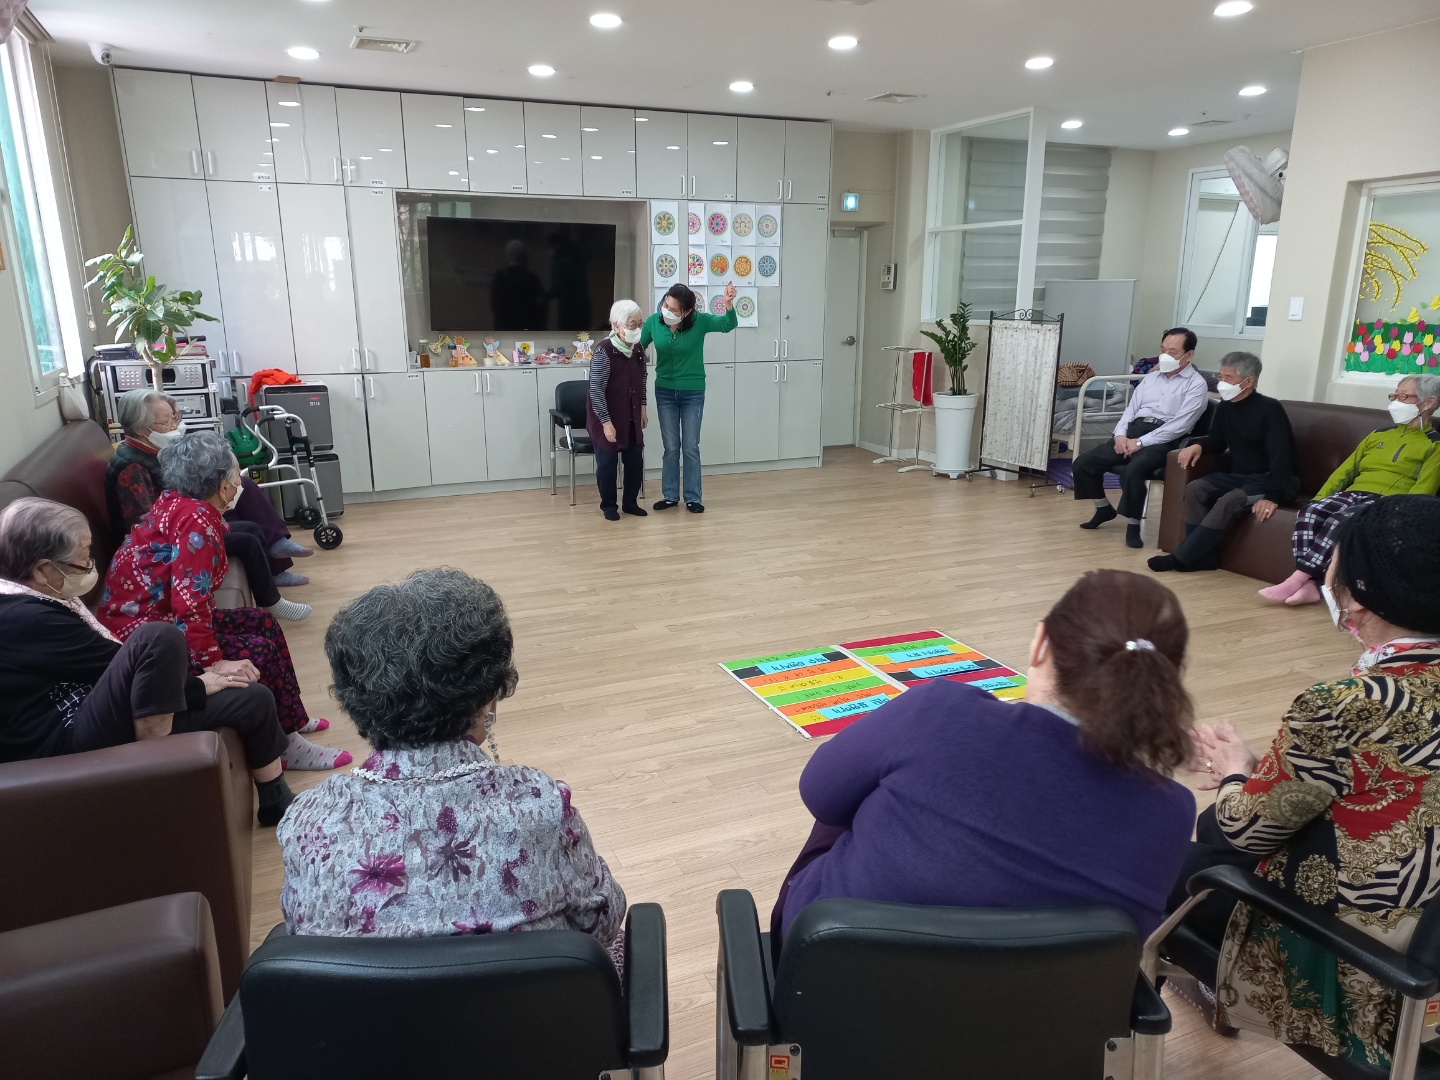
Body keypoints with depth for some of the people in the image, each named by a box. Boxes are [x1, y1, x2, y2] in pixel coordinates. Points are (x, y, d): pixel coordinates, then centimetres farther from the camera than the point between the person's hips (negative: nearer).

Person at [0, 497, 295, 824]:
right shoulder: (28, 619, -23)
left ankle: (277, 804, 22)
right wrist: (200, 683, -6)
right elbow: (119, 664, -18)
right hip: (66, 746, -10)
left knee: (253, 698, 6)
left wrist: (207, 672, -1)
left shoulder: (30, 602, 9)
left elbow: (115, 658, 9)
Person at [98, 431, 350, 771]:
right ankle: (280, 748, 2)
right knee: (258, 653, -14)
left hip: (158, 615, 10)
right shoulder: (197, 520, -23)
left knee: (263, 623, 10)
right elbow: (189, 606, -30)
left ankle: (291, 720, 19)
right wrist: (215, 664, -27)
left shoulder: (176, 502, 4)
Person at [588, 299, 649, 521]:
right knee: (607, 462, 3)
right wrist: (606, 422, -21)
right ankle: (608, 506, 19)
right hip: (606, 417, -6)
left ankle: (630, 502, 25)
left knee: (635, 459, 9)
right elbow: (596, 390, -21)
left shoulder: (638, 349, 0)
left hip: (631, 417, 6)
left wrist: (643, 407, 15)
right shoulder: (604, 351, -21)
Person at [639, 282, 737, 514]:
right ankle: (670, 495, 21)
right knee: (671, 447, 9)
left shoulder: (699, 321, -17)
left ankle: (693, 497, 16)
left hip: (693, 392, -2)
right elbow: (637, 348, 1)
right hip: (665, 392, 2)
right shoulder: (653, 321, -11)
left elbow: (728, 324, -29)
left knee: (691, 447, 4)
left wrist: (729, 304, -49)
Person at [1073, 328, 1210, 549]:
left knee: (1133, 470, -37)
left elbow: (1179, 425, -12)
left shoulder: (1196, 384, -1)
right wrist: (1121, 434, -4)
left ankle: (1133, 524, -17)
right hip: (1133, 432, 7)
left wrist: (1141, 442, -17)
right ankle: (1104, 509, 16)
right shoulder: (1151, 377, 20)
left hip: (1163, 440, -7)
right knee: (1083, 463, -7)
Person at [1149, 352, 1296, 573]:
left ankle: (1181, 558, -30)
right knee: (1195, 489, -18)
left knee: (1229, 501, -32)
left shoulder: (1269, 409, -17)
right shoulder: (1225, 407, 5)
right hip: (1237, 476, 7)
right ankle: (1204, 557, -19)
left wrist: (1272, 496, -35)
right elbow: (1218, 441, 19)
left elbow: (1281, 456, -24)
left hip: (1268, 480, -7)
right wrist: (1198, 445, -6)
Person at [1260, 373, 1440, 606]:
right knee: (1310, 512, -30)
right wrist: (1317, 500, 3)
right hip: (1352, 494, 5)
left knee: (1340, 521, -37)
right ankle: (1309, 584, -39)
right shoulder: (1377, 435, 27)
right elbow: (1344, 471, 20)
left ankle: (1296, 580, -41)